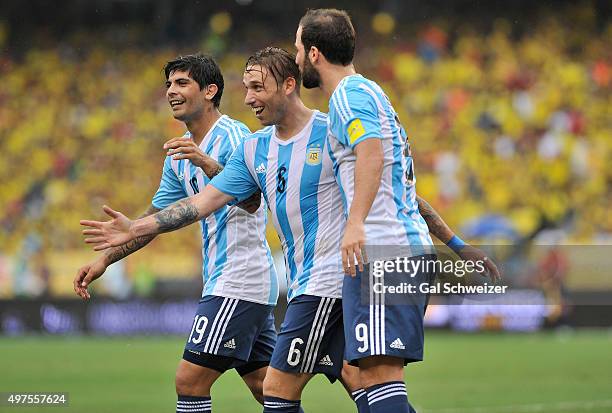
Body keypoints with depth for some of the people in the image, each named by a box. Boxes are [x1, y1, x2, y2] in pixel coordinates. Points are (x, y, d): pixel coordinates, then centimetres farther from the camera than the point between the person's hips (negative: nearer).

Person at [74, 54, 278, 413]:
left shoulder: (232, 135, -12)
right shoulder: (180, 153, 16)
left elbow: (252, 201, -26)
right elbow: (156, 217, 23)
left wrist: (207, 163, -40)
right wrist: (105, 260, 17)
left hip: (239, 282, -9)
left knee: (190, 382, -12)